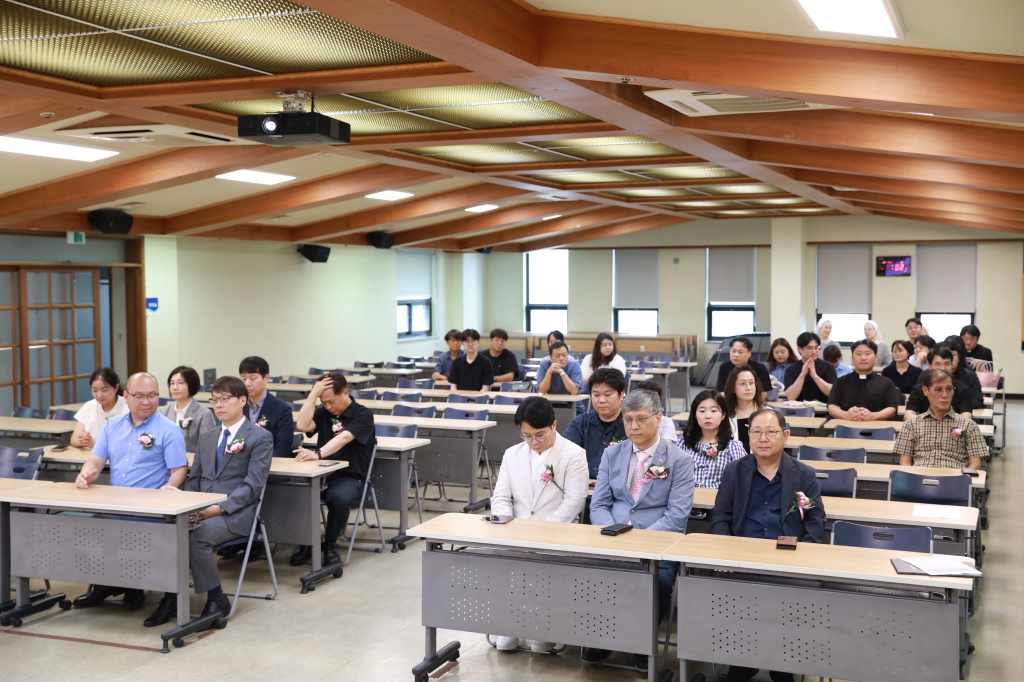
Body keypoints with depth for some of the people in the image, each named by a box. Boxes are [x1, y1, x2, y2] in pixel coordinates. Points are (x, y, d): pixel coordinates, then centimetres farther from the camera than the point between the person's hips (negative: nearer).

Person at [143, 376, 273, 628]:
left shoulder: (260, 437, -1)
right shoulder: (206, 436, 20)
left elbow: (253, 485, -10)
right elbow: (193, 478, 19)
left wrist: (221, 507, -21)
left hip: (235, 513, -6)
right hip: (201, 510, 6)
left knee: (196, 536, -32)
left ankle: (216, 600, -13)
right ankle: (171, 599, -13)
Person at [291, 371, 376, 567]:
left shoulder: (362, 415, -7)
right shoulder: (323, 412, 10)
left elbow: (344, 438, -26)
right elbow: (302, 426, -8)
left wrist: (317, 454, -42)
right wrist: (313, 395, -11)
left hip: (349, 477, -4)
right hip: (321, 474, 4)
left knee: (339, 497, -39)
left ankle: (330, 545, -12)